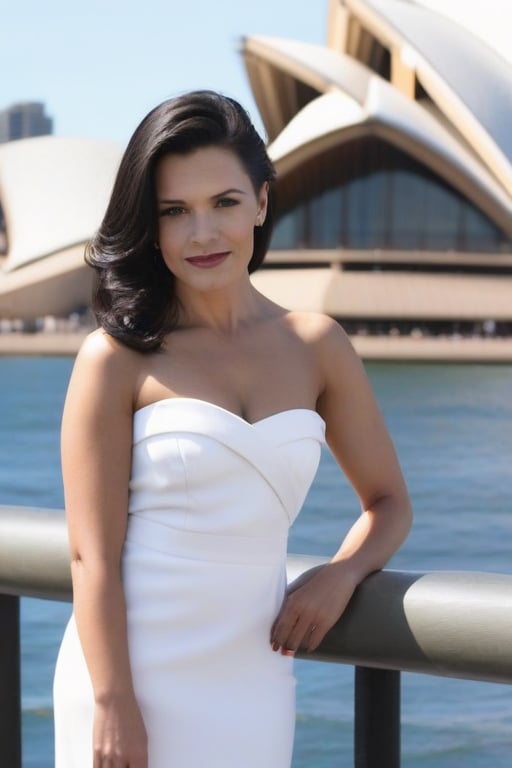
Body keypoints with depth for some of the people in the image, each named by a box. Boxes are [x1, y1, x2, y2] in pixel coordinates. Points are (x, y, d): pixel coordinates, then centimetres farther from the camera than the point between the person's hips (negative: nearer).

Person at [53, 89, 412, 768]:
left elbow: (388, 502, 15)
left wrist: (340, 575, -4)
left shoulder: (317, 347, 7)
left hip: (251, 689, 3)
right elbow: (93, 554, -9)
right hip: (132, 679, -3)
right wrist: (114, 705, -15)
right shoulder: (117, 359, -6)